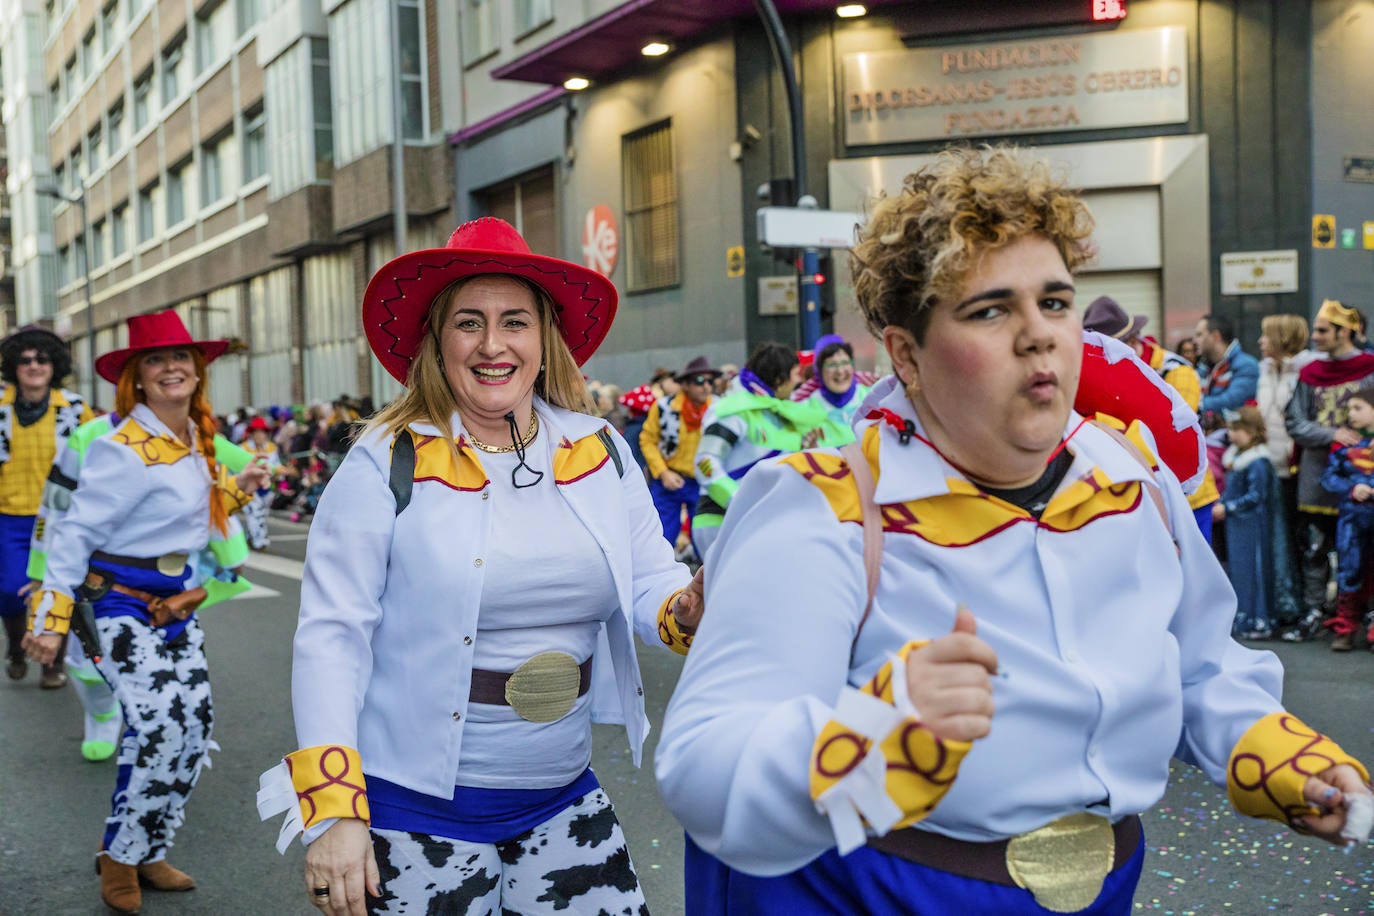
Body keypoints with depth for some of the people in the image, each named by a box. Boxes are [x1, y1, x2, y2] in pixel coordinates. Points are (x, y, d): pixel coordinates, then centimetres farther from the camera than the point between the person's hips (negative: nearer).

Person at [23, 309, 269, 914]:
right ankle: (119, 861, 11)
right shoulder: (124, 451, -18)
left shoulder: (195, 438, 6)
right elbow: (76, 533, -16)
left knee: (193, 733, 9)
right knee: (158, 730, -13)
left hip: (175, 604, 8)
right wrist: (51, 616, -16)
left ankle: (147, 854, 28)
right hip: (126, 608, -8)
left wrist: (235, 487, 12)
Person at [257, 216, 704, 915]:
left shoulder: (601, 452, 2)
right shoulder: (386, 464, -8)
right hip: (415, 810, -3)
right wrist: (332, 811, -15)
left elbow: (651, 586, 4)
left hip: (562, 802, 4)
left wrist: (694, 604, -20)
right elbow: (332, 636, -10)